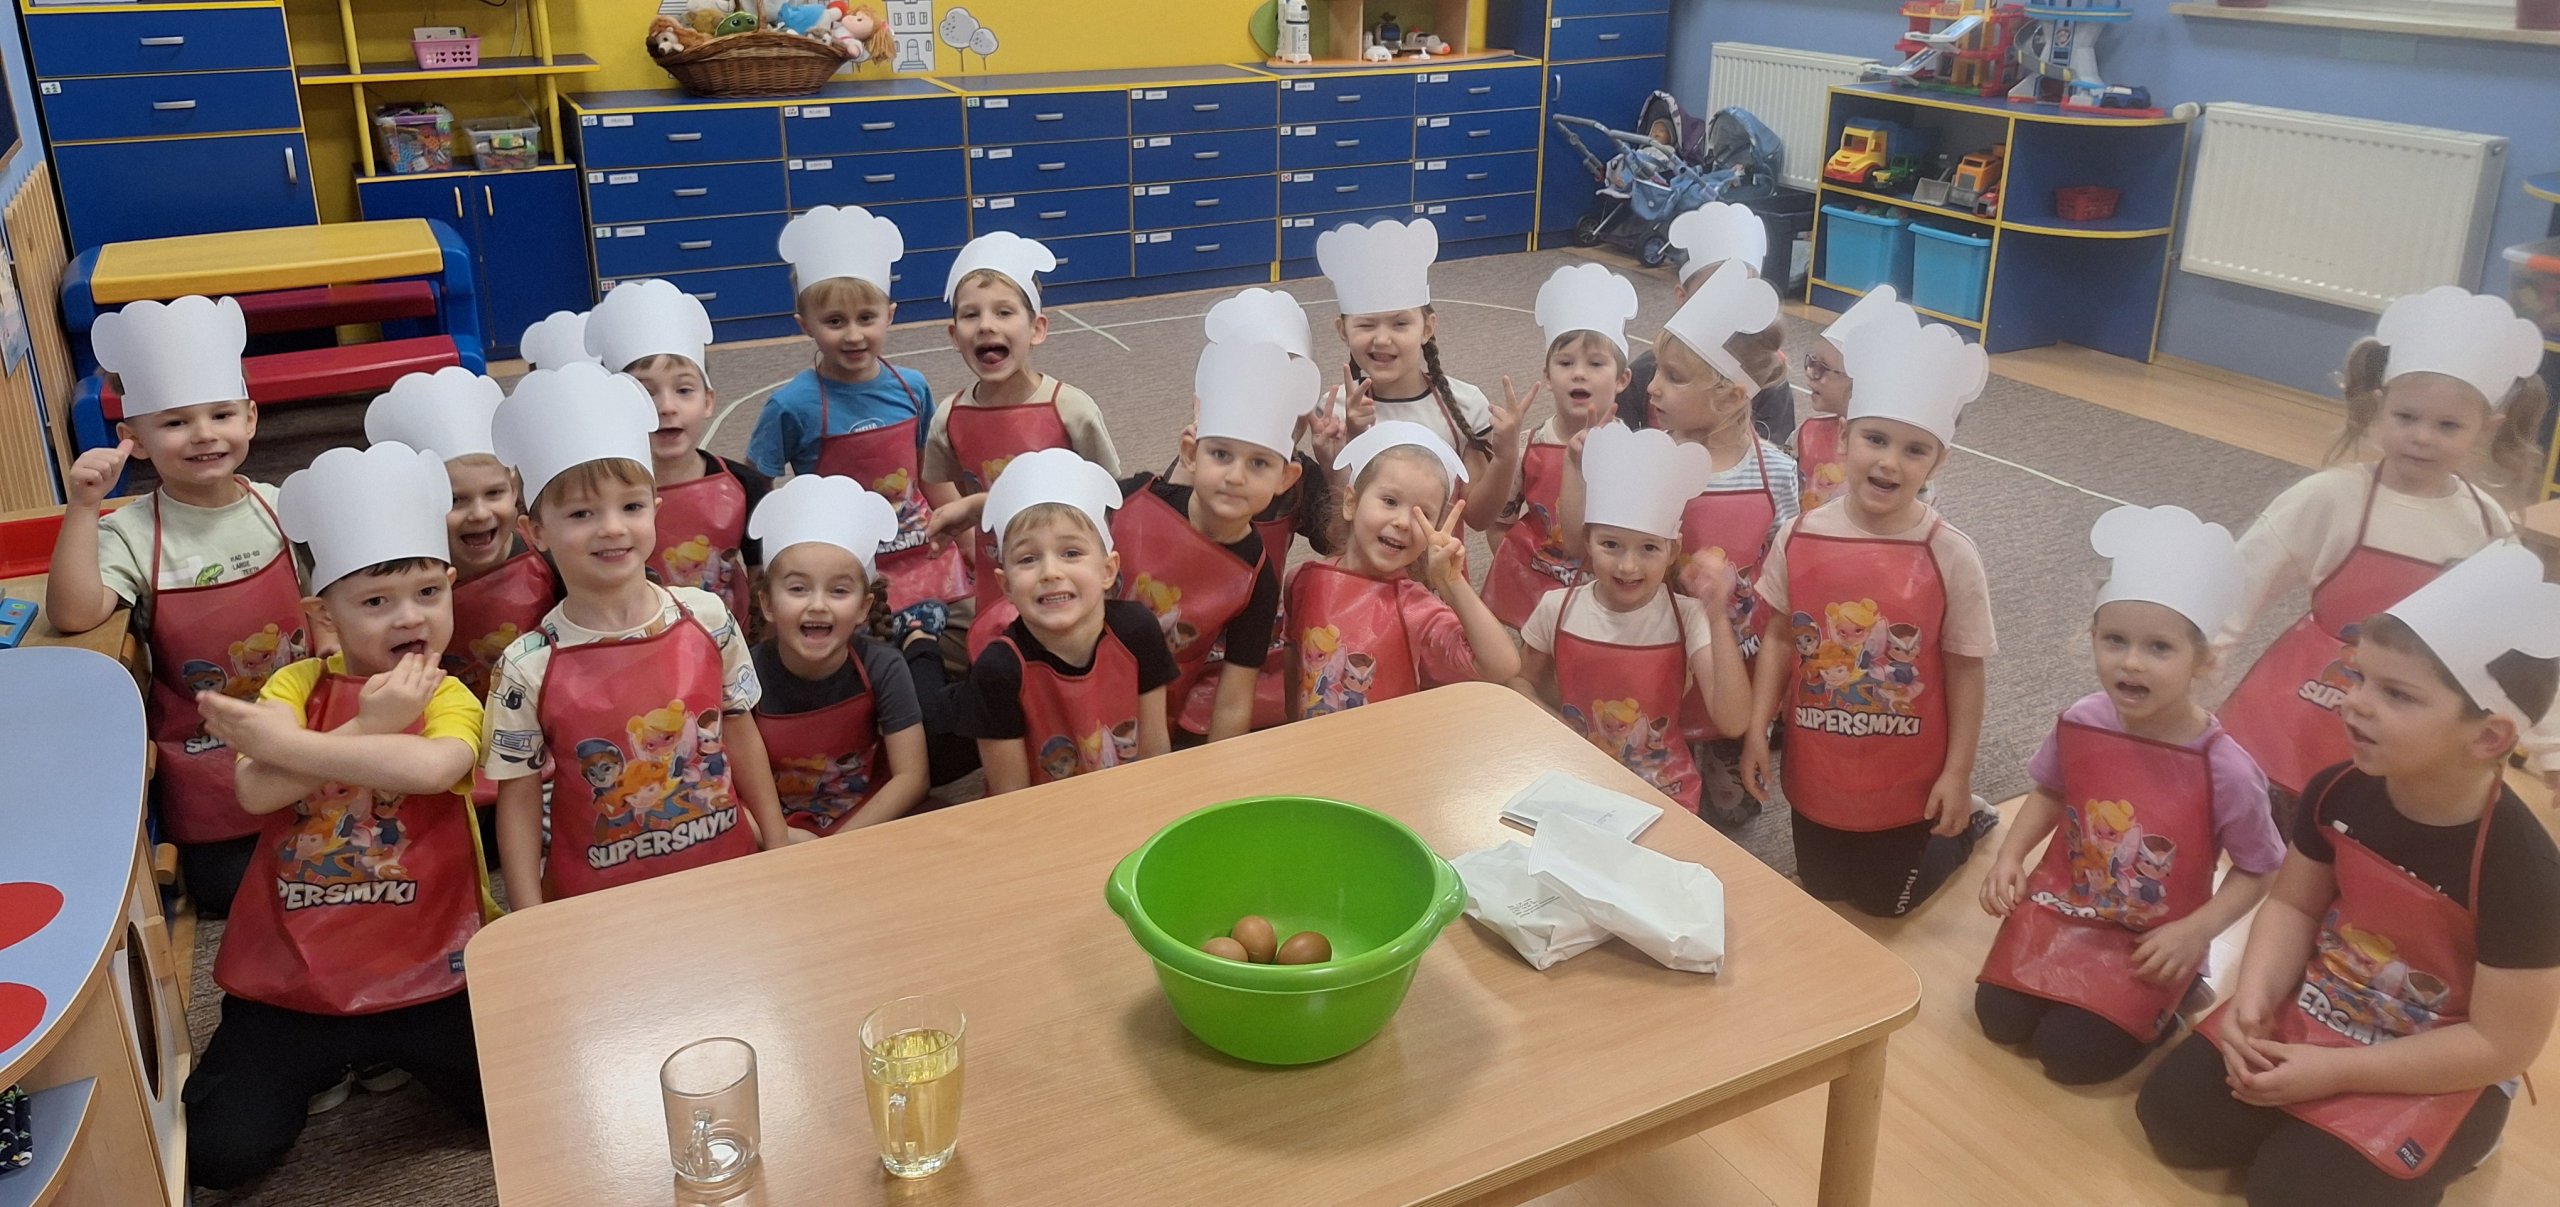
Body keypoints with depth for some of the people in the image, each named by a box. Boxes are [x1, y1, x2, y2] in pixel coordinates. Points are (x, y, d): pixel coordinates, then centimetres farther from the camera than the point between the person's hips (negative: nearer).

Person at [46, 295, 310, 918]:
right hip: (206, 756, -2)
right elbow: (72, 615, -28)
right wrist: (83, 509, -29)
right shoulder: (133, 533, -13)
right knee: (224, 890, 5)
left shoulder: (279, 508, -4)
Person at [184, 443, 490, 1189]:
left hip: (426, 975, -1)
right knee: (218, 1155, -5)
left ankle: (399, 1054, 22)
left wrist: (282, 742, -24)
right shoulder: (297, 684, 0)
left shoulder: (449, 698, -6)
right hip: (290, 979, 2)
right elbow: (255, 792, -17)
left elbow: (431, 767, -31)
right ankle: (323, 1064, 25)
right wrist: (369, 725, -22)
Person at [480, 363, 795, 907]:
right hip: (600, 897, -2)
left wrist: (778, 843, 7)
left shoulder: (708, 618, -9)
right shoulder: (527, 670, -15)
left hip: (726, 868, 2)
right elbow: (518, 799, -7)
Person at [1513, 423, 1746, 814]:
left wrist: (1718, 617, -30)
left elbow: (1732, 720, -23)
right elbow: (1523, 682, 9)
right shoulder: (1557, 608, -7)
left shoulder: (1688, 618, -13)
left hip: (1664, 795, -1)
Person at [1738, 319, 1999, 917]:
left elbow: (1965, 670, -12)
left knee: (1883, 900, 15)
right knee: (1820, 890, 22)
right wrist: (1756, 730, -2)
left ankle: (1966, 828, 40)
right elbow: (1778, 638, -1)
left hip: (1905, 779, -3)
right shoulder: (1799, 537, -12)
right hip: (1815, 770, 3)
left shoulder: (1950, 557, -19)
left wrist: (1957, 775, -9)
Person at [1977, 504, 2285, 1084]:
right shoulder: (2080, 724, -13)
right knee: (1999, 1019, -6)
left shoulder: (2225, 769, -23)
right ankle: (2075, 982, 21)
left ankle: (2167, 1002, 15)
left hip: (2152, 938, -3)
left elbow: (2258, 870, -9)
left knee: (2069, 1053, -12)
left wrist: (2193, 933, -19)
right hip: (2063, 904, 4)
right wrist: (2009, 856, -6)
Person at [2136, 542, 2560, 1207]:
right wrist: (2255, 998, -18)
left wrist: (2332, 1071, -22)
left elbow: (2500, 1045, -22)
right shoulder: (2338, 793, -13)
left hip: (2441, 1074, -5)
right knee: (2172, 1114, -4)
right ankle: (2310, 1124, 18)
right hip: (2314, 1008, 5)